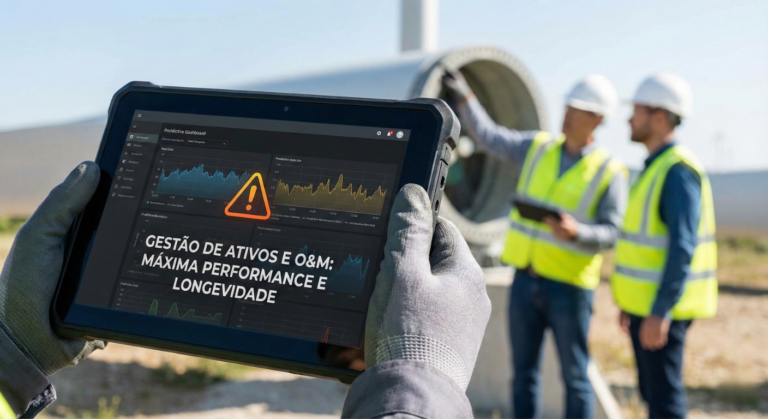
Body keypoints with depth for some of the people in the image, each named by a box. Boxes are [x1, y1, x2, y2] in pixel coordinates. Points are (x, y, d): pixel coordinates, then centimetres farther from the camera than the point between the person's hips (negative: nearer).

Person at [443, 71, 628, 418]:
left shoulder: (609, 173, -7)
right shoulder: (536, 148, 6)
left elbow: (611, 233, -11)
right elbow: (488, 135, 12)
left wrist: (575, 232, -29)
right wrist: (463, 97, 4)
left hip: (569, 286, -4)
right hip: (525, 278, 4)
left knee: (574, 377, 4)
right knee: (523, 371, 12)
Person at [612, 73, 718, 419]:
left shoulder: (679, 171, -17)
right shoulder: (656, 168, 14)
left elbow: (683, 248, -23)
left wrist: (660, 312, -25)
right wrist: (631, 303, 21)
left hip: (662, 308, -10)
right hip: (645, 304, 10)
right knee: (652, 391, 16)